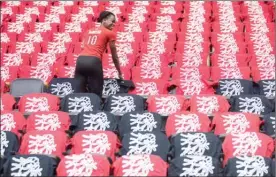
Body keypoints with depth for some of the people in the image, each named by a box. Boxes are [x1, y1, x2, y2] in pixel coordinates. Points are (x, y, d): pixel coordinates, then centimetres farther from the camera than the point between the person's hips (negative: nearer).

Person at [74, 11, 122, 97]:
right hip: (93, 62, -5)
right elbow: (114, 56, 15)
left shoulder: (89, 31, 26)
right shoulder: (110, 33, 11)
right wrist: (120, 73, 25)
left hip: (80, 60, 5)